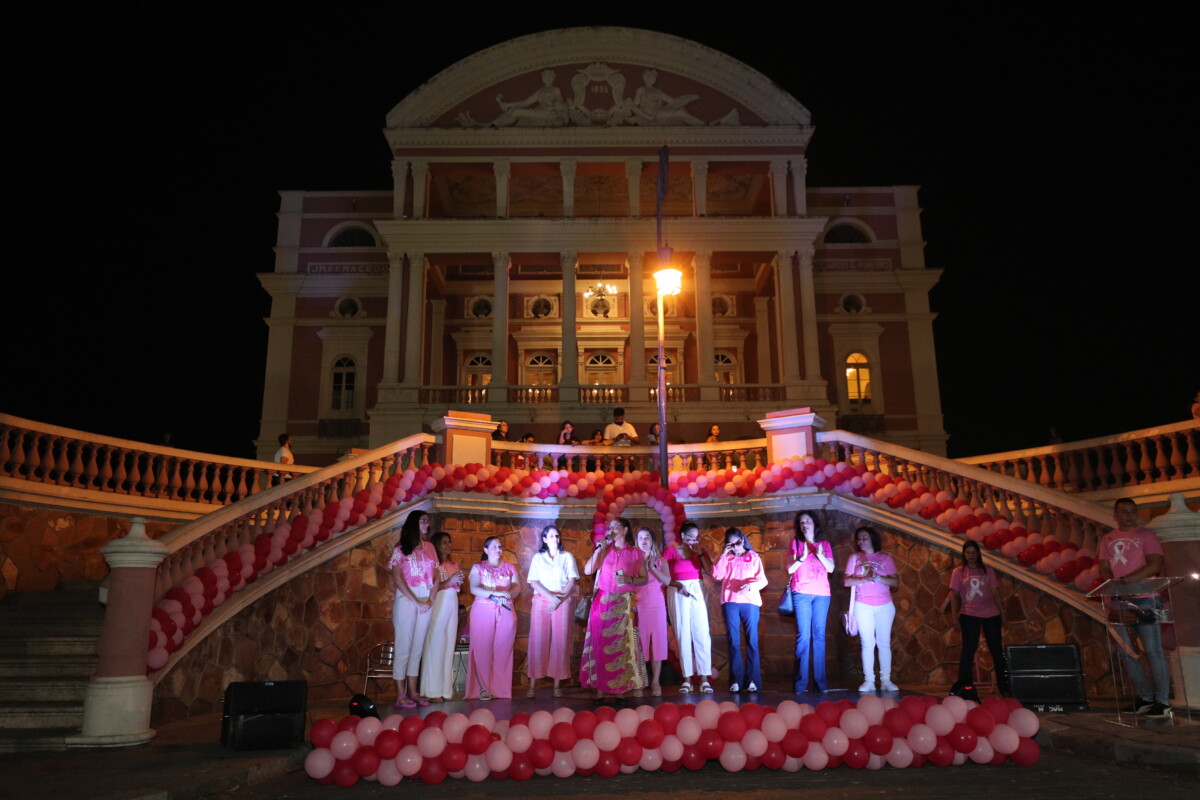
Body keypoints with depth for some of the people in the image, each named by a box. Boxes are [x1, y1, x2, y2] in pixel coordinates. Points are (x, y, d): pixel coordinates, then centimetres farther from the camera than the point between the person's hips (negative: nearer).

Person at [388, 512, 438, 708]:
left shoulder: (428, 549, 14)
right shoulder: (401, 550, 0)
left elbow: (436, 574, 12)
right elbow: (397, 578, -8)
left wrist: (432, 597, -3)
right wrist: (416, 601, -13)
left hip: (426, 603, 5)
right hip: (406, 600, -5)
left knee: (418, 648, 7)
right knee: (403, 647, -4)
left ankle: (413, 692, 12)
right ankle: (400, 695, -1)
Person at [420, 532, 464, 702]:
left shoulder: (454, 564, 16)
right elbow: (431, 588, -13)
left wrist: (459, 582, 1)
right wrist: (448, 582, -16)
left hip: (452, 604, 7)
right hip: (438, 603, -7)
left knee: (449, 644, 7)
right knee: (435, 644, -5)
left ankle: (446, 689, 12)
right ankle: (433, 690, 1)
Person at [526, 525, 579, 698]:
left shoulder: (567, 557, 13)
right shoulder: (538, 557, 12)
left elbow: (572, 580, 4)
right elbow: (533, 582, 2)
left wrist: (560, 598, -10)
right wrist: (551, 596, -12)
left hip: (563, 602, 0)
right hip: (541, 601, 0)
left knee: (560, 641, -4)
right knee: (538, 640, -5)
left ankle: (557, 684, -1)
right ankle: (533, 684, -4)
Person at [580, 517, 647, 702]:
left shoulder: (635, 553, 5)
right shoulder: (604, 549, 11)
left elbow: (644, 578, 5)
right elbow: (587, 570, 2)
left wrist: (629, 579, -12)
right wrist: (598, 550, -4)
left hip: (623, 603, -1)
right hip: (602, 601, 2)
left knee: (621, 644, -3)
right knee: (601, 643, -1)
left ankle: (619, 688, 4)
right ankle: (600, 688, 3)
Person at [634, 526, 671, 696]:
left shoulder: (660, 560, 10)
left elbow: (667, 581, -5)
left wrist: (652, 567, -12)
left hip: (656, 605, 1)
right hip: (638, 606, -1)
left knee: (657, 642, -1)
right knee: (640, 643, -3)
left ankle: (655, 682, 1)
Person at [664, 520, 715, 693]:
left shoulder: (700, 550, 10)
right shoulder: (671, 551, 0)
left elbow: (711, 571, -2)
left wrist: (700, 552, -6)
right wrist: (677, 585, -17)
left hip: (697, 593, 2)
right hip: (677, 594, -2)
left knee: (702, 635, -4)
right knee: (683, 636, 0)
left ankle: (704, 679, 0)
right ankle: (687, 680, 4)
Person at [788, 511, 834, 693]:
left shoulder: (824, 544, 14)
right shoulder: (796, 543, 9)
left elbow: (831, 568, 6)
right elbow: (790, 569, 3)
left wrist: (820, 555, -9)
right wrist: (802, 557, -12)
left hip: (822, 594, 2)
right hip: (801, 593, -2)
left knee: (819, 636, 0)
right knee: (803, 636, -7)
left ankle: (820, 680, 4)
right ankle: (801, 682, -6)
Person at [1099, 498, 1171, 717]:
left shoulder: (1146, 535, 2)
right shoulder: (1108, 539, 14)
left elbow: (1155, 565, -10)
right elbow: (1104, 569, 9)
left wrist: (1126, 580, -20)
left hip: (1145, 599, -4)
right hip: (1120, 601, 4)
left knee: (1153, 651, -4)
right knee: (1127, 652, 6)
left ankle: (1163, 700, 2)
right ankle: (1144, 696, 17)